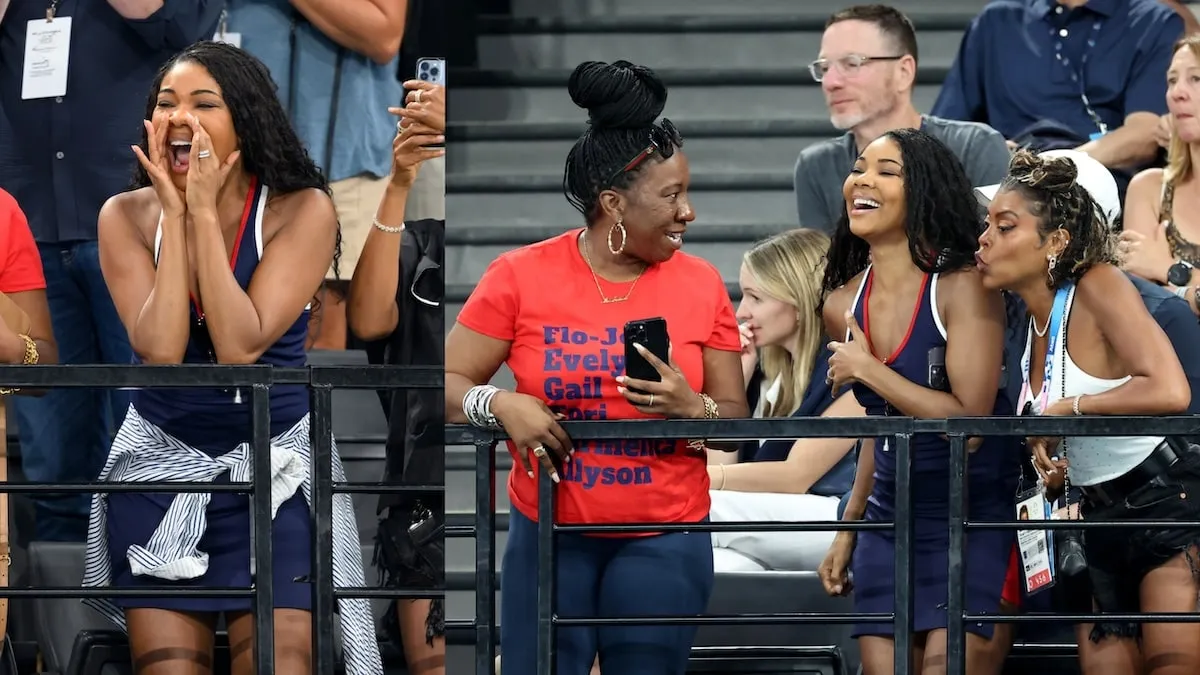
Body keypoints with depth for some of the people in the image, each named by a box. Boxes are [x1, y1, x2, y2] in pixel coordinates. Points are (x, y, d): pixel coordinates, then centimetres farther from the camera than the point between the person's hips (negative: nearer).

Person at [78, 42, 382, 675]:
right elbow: (160, 349, -16)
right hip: (161, 462, 2)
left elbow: (241, 345, -19)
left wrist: (204, 212, -18)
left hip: (276, 464, -2)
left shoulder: (301, 211, -8)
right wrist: (176, 213, -15)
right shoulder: (127, 216, -2)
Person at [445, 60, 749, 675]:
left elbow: (737, 418, 4)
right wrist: (501, 404, -22)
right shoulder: (520, 277, -4)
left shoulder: (701, 285, 0)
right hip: (549, 536, -1)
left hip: (665, 542, 1)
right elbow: (447, 385, -1)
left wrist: (690, 409, -17)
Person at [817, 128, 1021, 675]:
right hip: (889, 522, 6)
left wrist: (867, 370, -15)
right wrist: (847, 529, 20)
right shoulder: (843, 306, 7)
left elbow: (969, 419, -19)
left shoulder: (962, 287, -11)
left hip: (975, 522, -6)